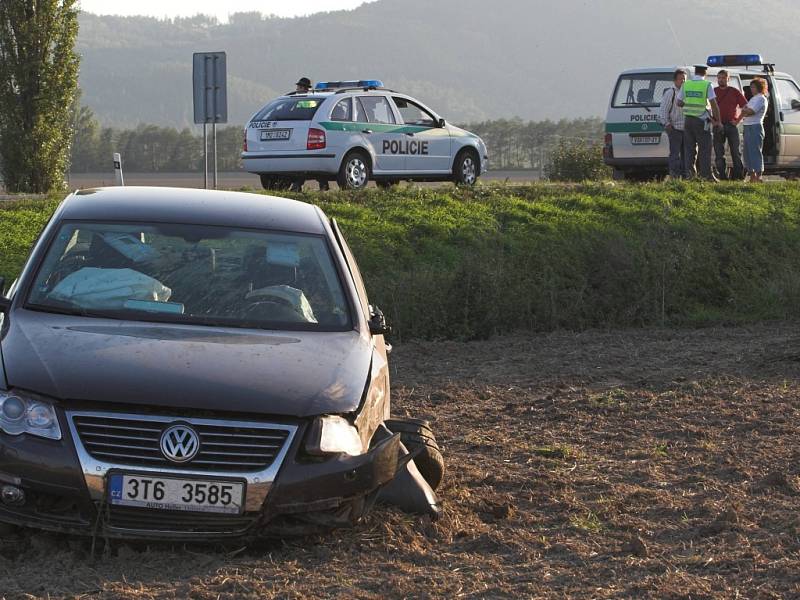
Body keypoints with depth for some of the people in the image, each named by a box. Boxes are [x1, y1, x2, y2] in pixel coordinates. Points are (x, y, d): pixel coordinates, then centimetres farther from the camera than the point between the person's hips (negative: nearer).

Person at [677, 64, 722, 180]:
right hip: (702, 120, -4)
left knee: (689, 148, 10)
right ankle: (706, 174, -4)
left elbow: (679, 103, 10)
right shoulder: (707, 85, -7)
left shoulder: (686, 84, 5)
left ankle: (690, 172, 6)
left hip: (688, 119, 4)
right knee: (704, 149, 0)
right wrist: (717, 120, -3)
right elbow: (714, 104, -10)